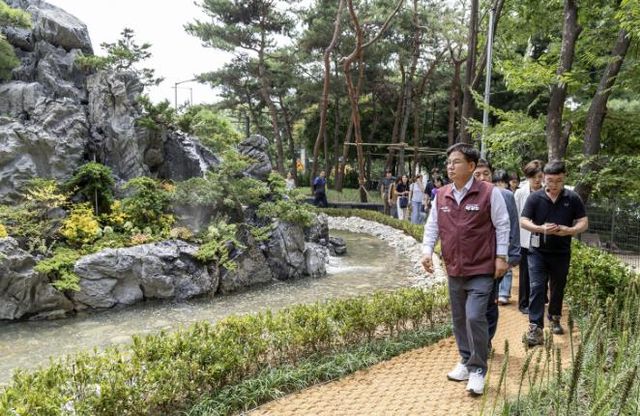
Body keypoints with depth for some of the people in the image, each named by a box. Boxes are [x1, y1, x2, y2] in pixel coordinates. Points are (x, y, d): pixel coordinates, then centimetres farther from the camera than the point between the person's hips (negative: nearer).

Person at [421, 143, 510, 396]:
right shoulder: (441, 196, 4)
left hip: (481, 269, -5)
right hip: (454, 270, 5)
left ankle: (478, 369, 6)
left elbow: (502, 225, -4)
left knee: (475, 317, -11)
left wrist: (501, 256, -6)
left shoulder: (489, 193, -9)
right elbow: (432, 226, 9)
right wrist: (427, 250, -4)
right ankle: (466, 361, 33)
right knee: (459, 319, 14)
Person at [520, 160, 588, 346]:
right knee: (537, 288, -8)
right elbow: (523, 221, -5)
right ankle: (535, 328, -8)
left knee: (558, 288, 17)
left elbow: (584, 223, 0)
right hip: (538, 251, -2)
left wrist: (569, 230, -21)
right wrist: (541, 229, -24)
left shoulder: (573, 198, -1)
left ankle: (555, 319, 39)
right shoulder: (535, 197, -5)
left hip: (561, 252, 2)